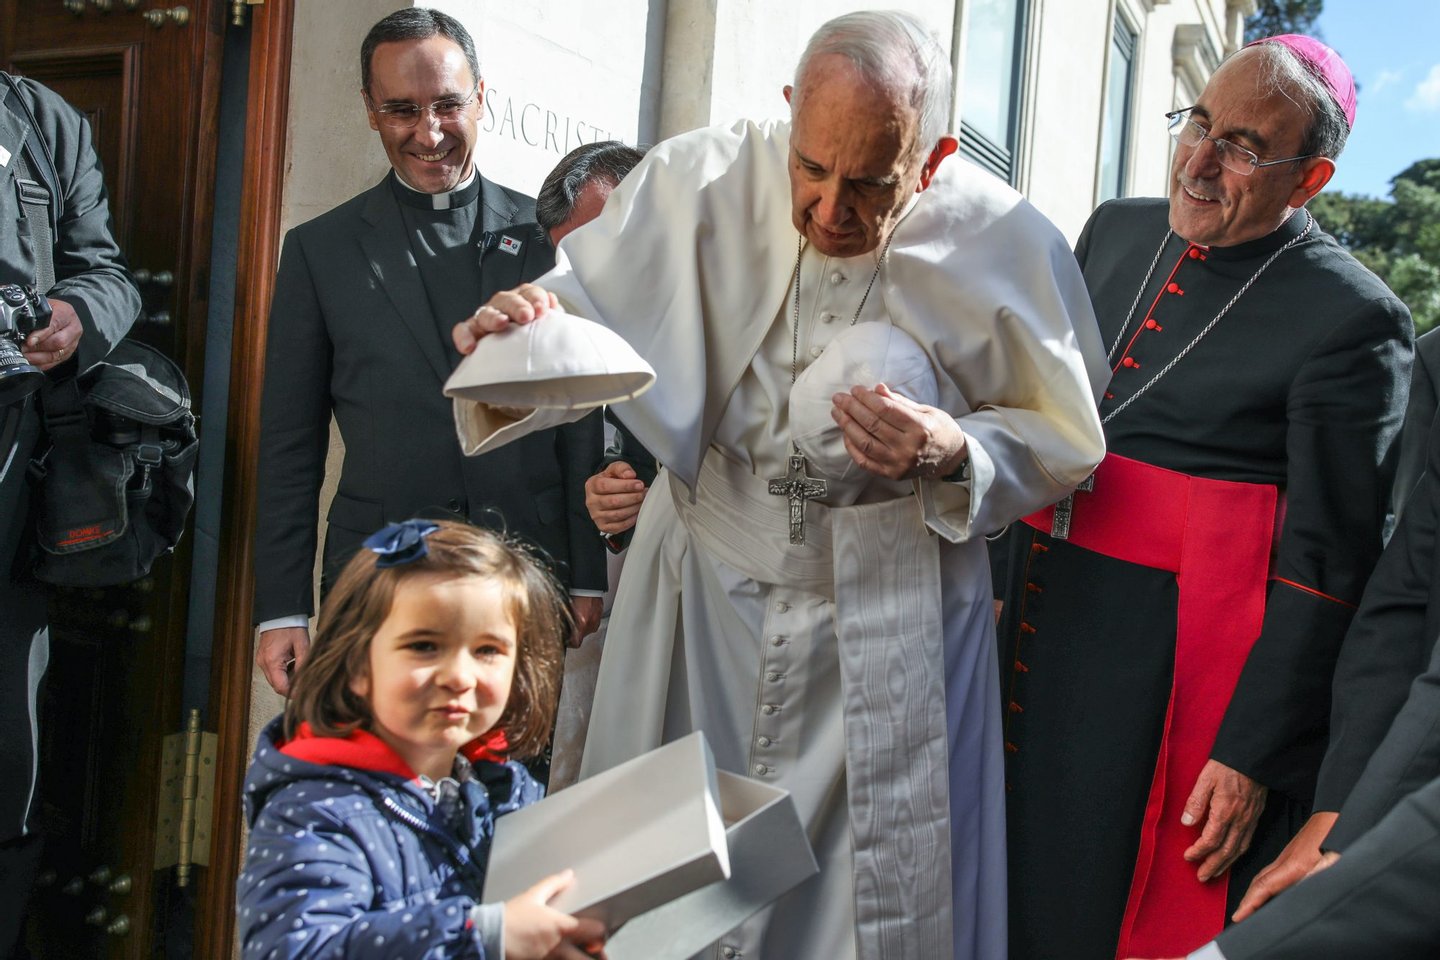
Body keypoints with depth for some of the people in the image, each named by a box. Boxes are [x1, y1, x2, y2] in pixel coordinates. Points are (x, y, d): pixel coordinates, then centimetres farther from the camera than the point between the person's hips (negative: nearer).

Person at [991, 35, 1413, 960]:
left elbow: (1325, 568, -13)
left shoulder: (1353, 319, -12)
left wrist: (1253, 757, -14)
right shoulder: (1115, 232, 8)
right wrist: (999, 580, 16)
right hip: (1034, 626, 6)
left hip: (1167, 669, -6)